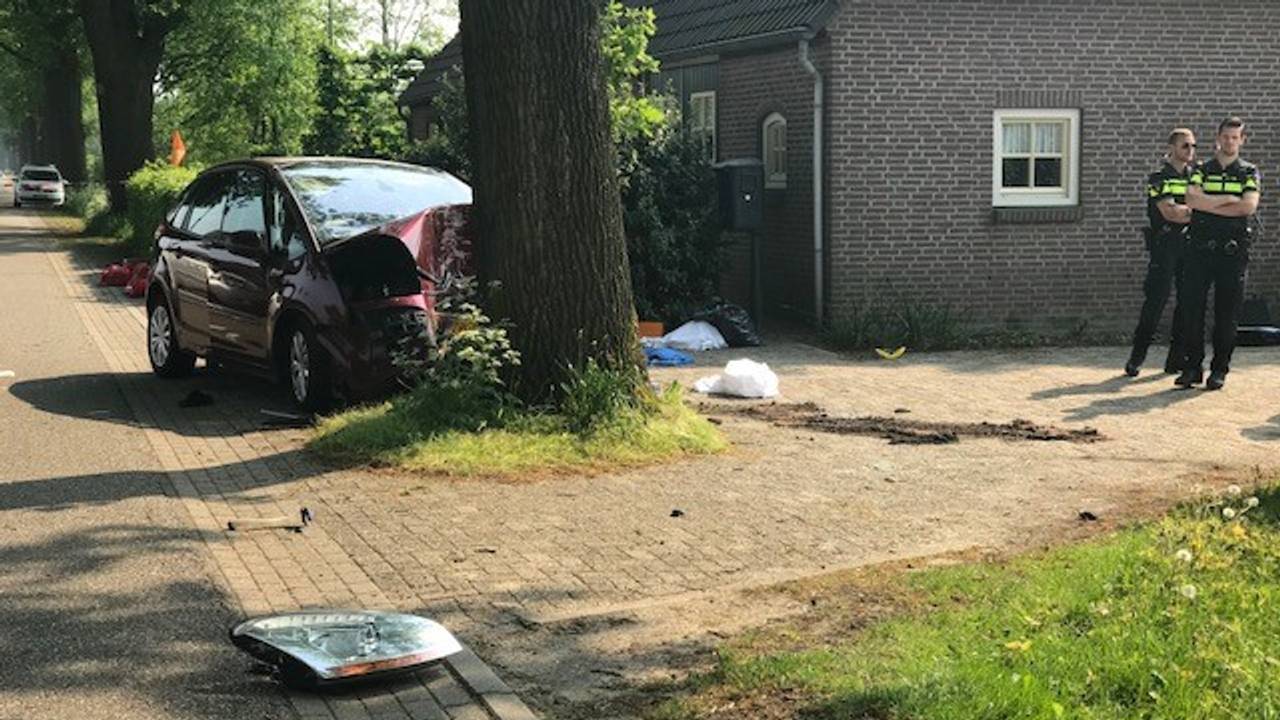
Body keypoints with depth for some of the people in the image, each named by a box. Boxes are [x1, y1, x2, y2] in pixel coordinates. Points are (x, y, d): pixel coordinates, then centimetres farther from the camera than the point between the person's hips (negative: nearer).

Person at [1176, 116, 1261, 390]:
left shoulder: (1249, 173, 8)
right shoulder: (1202, 171, 11)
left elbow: (1249, 205, -10)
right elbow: (1192, 199, -8)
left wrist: (1210, 206, -7)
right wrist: (1228, 199, -10)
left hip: (1233, 251, -1)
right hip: (1201, 247, 1)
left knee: (1226, 313, 0)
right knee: (1191, 308, -3)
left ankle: (1220, 369, 8)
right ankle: (1193, 366, 6)